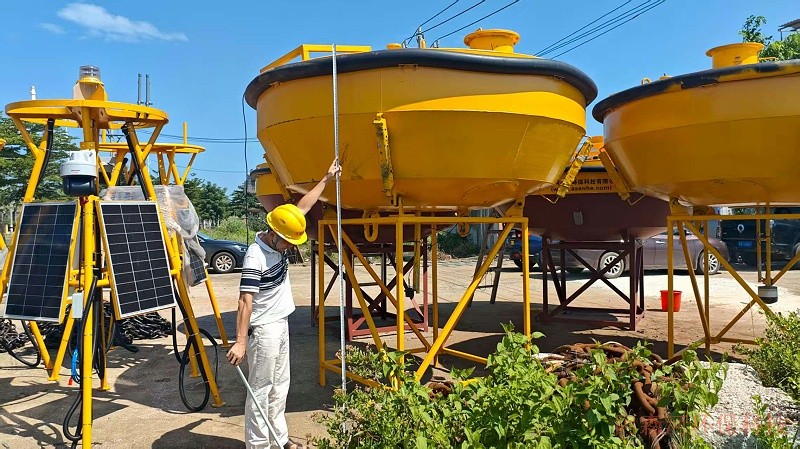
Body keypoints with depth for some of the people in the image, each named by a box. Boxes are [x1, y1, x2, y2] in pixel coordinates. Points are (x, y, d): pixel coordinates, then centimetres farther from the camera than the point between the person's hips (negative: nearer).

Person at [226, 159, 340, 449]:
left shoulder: (278, 242, 2)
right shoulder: (255, 257, -23)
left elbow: (301, 208, 12)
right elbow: (245, 301, -27)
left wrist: (326, 179, 15)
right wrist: (241, 342, -31)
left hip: (281, 324, 9)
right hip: (263, 329, -9)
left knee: (279, 387, 15)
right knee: (261, 389, -1)